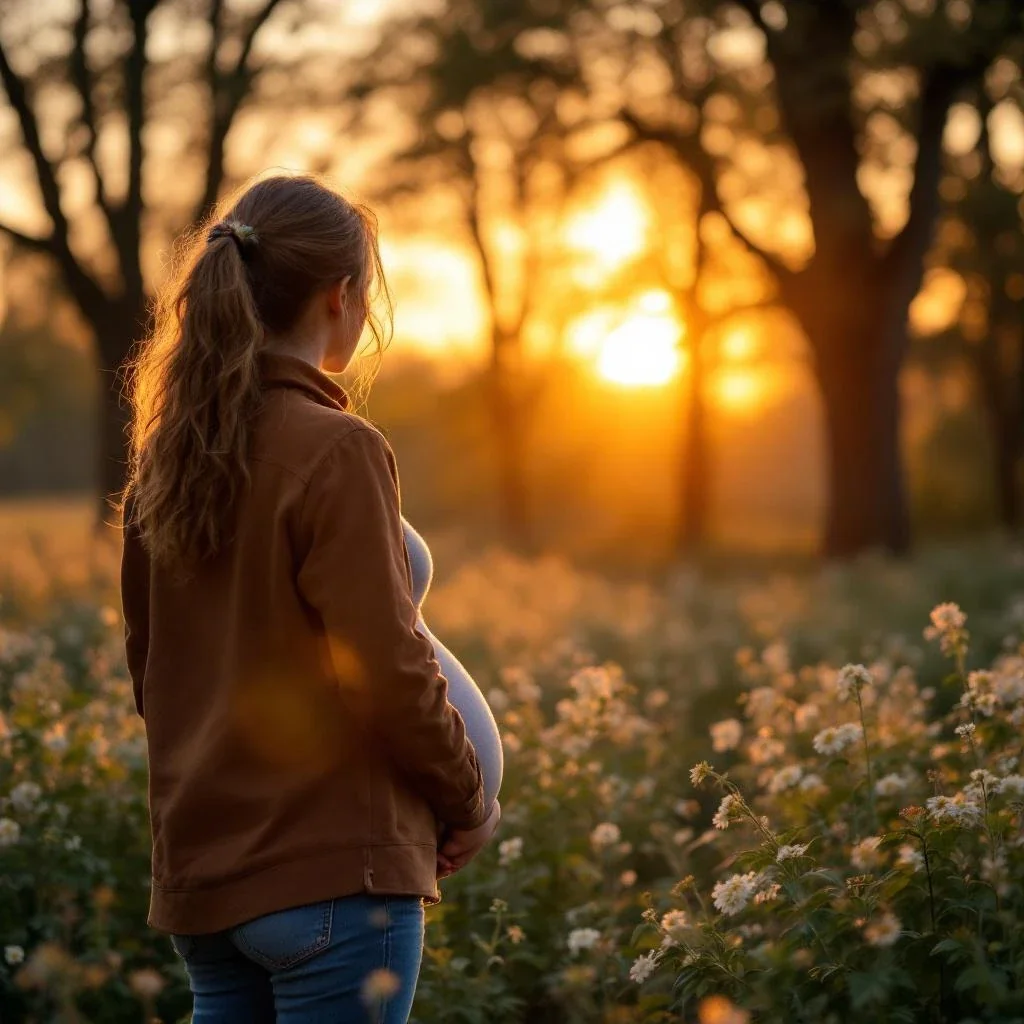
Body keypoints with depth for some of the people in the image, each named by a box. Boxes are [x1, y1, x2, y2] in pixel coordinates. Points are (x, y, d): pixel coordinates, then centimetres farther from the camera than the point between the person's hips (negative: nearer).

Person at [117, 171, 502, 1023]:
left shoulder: (167, 455, 7)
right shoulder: (335, 449, -15)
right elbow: (387, 666, -16)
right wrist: (470, 800, -1)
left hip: (199, 869, 7)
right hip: (330, 869, -7)